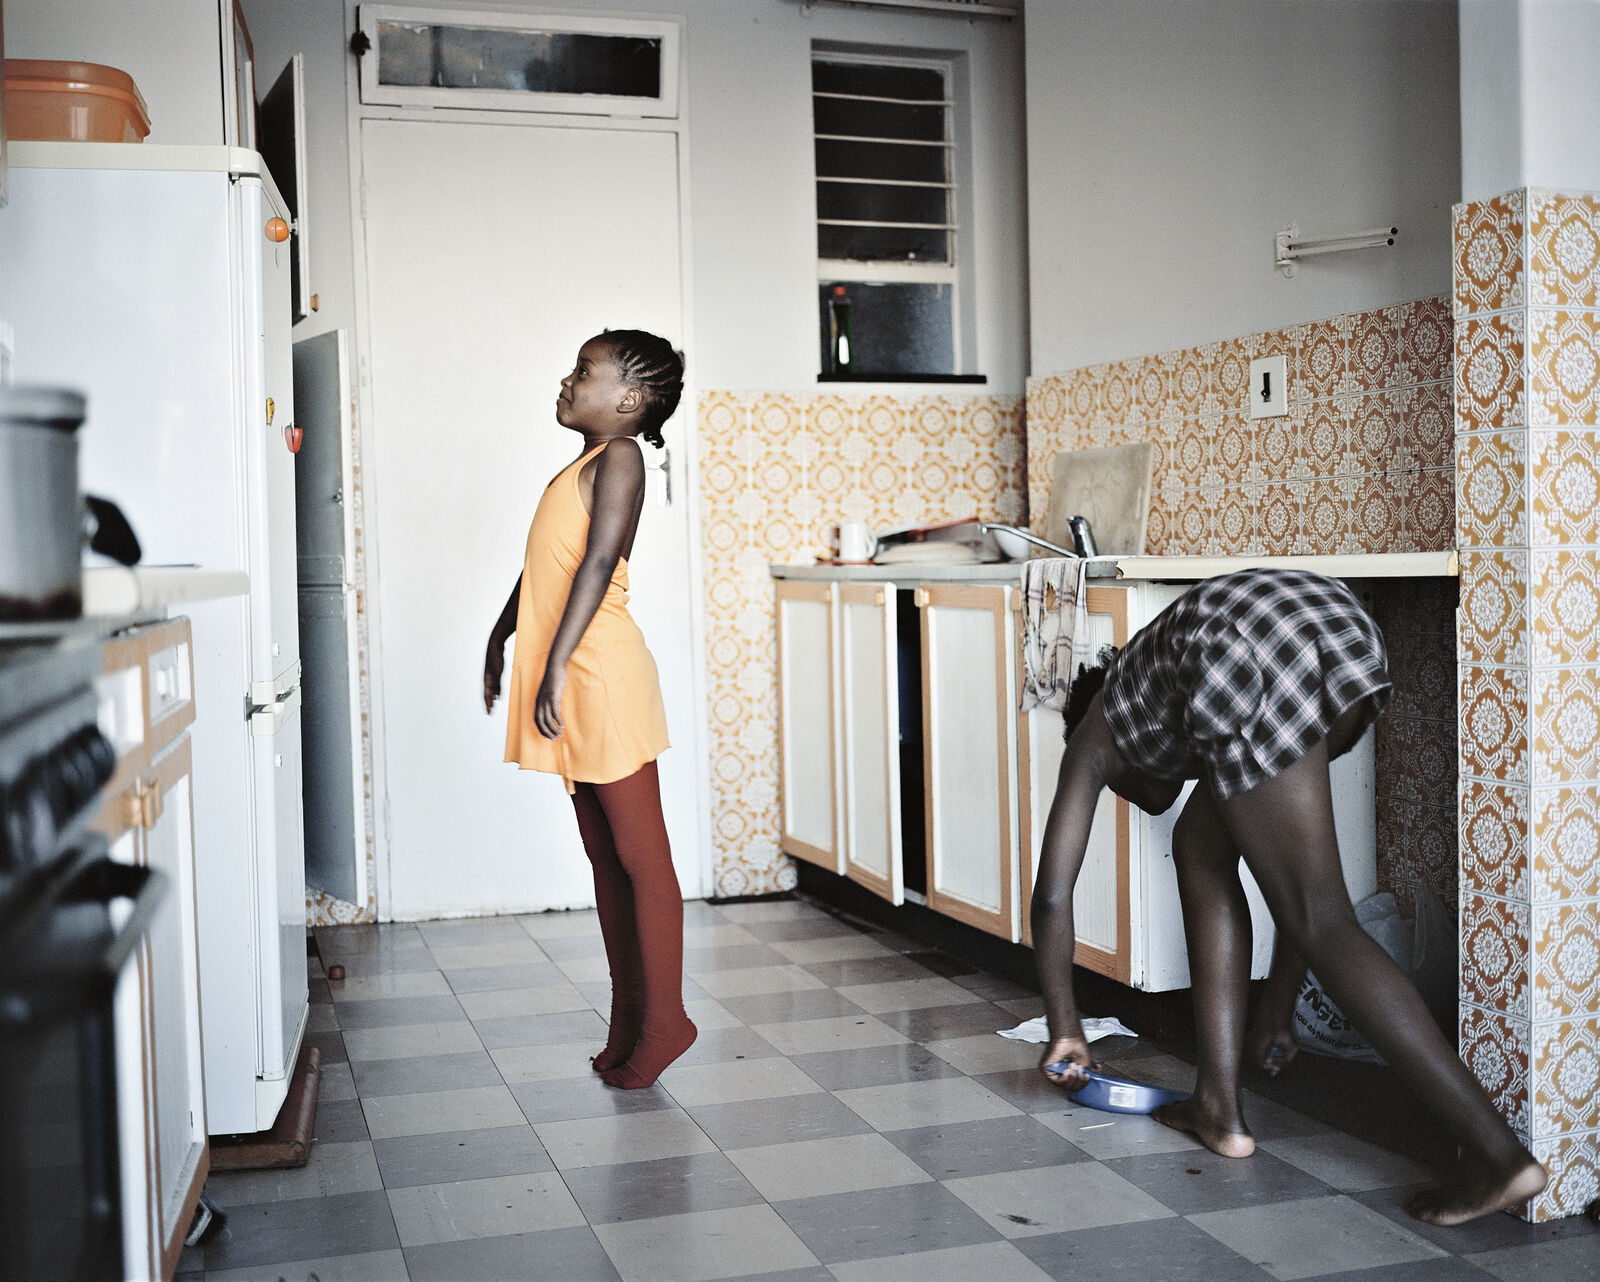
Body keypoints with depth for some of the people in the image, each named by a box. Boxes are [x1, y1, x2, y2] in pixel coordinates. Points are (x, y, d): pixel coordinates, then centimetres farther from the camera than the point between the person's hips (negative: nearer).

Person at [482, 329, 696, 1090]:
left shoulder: (619, 458, -8)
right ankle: (629, 1018, 21)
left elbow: (599, 562, -19)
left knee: (640, 856, -2)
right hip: (569, 686, 10)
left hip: (601, 679, -9)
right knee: (604, 856, 13)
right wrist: (501, 634, 34)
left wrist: (556, 664, -25)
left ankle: (663, 1021, 7)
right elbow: (542, 566, 28)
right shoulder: (581, 465, 20)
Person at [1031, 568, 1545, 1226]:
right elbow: (1301, 868, 44)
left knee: (1323, 923, 2)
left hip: (1243, 651, -6)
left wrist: (1065, 1031, 38)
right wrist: (1279, 1005, 51)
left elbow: (1052, 894, 28)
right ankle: (1219, 1104, 24)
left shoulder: (1094, 734, 34)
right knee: (1200, 843, 24)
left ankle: (1495, 1152, -4)